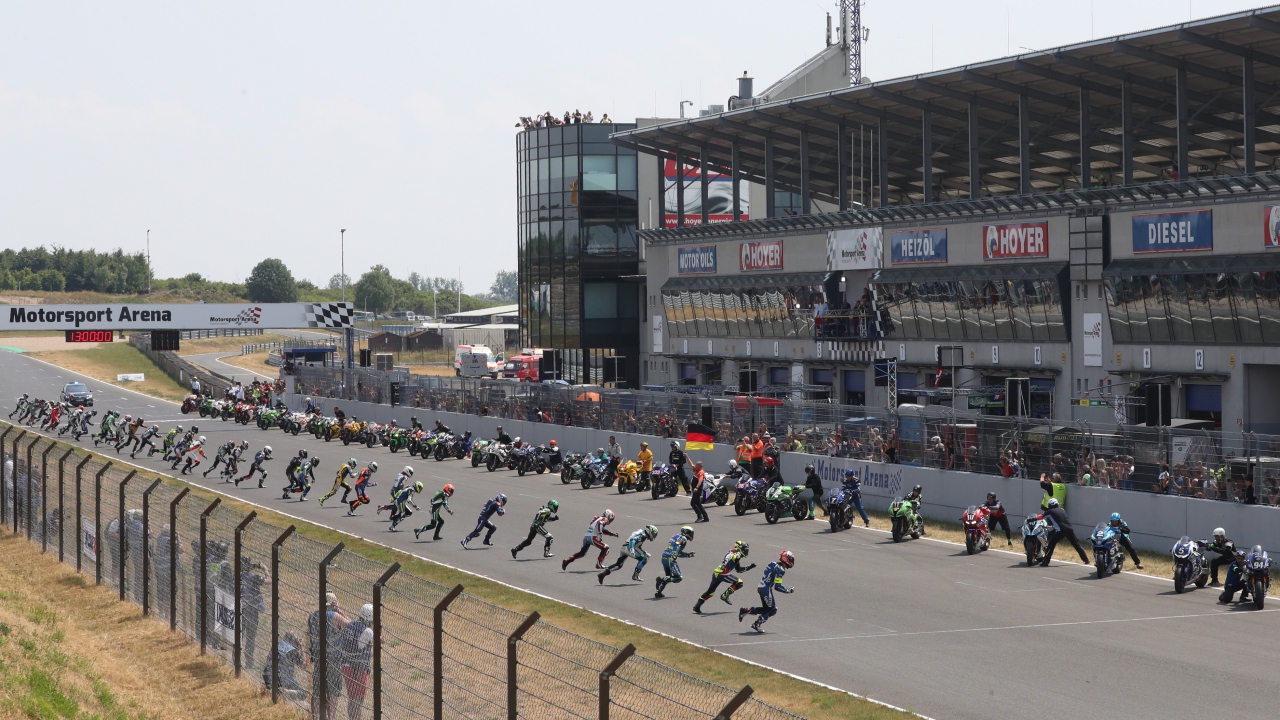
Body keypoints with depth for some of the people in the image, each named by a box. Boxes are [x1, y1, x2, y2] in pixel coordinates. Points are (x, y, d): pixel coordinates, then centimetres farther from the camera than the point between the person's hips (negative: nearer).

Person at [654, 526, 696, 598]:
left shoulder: (675, 536, 24)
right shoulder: (683, 539, -2)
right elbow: (677, 546, -22)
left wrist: (688, 555, 28)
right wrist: (674, 556, -33)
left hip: (664, 558, 9)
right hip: (670, 559, -9)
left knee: (668, 578, 21)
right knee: (678, 578, -5)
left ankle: (658, 592, 13)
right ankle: (661, 580, -20)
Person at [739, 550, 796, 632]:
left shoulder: (774, 564, 11)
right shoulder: (780, 569, -17)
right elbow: (777, 586, -20)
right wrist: (788, 590, -10)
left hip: (761, 587, 9)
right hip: (766, 589, -9)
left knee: (766, 609, 16)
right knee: (772, 609, -1)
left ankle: (744, 611, 13)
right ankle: (756, 624, -1)